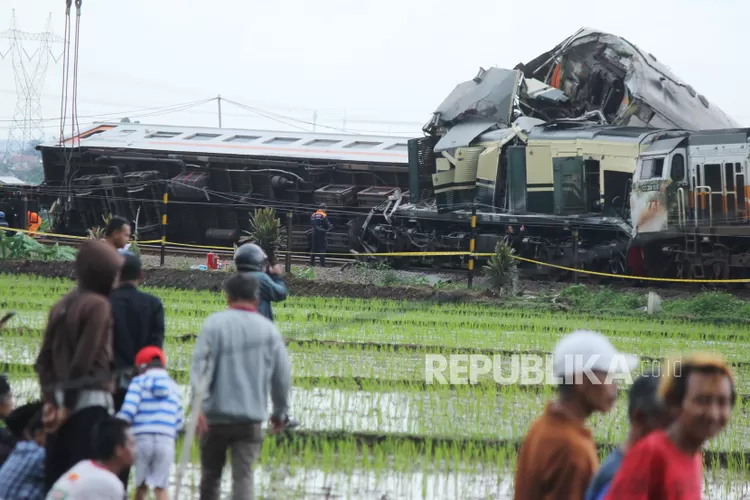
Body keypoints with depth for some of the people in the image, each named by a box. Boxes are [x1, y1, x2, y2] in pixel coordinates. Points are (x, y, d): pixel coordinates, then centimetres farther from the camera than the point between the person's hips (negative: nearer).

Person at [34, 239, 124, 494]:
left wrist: (50, 400, 6)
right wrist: (69, 404, -8)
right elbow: (84, 359, -12)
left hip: (61, 401, 8)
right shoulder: (98, 305, -8)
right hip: (90, 401, -8)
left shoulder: (61, 306, 15)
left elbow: (44, 360, 11)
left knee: (56, 478, 6)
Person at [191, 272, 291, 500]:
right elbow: (282, 375, 4)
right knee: (243, 476, -3)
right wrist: (280, 412, 16)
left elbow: (200, 366, -12)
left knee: (210, 474, 14)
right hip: (251, 417, 0)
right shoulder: (268, 330, 3)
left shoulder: (214, 323, -3)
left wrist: (198, 406, -15)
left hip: (215, 414, 0)